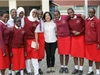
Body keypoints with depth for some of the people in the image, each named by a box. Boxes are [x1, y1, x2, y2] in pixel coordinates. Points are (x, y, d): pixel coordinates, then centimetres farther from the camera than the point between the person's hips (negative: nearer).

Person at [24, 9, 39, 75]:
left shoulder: (37, 23, 4)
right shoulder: (25, 19, 2)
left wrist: (36, 43, -2)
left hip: (33, 40, 0)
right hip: (25, 40, 0)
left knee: (35, 56, 0)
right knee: (27, 55, 7)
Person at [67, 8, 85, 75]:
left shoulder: (80, 18, -7)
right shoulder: (69, 21, 3)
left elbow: (84, 26, -4)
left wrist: (80, 32, -14)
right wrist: (72, 31, -8)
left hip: (81, 37, -4)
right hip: (73, 38, 4)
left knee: (81, 53, 1)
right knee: (74, 53, 7)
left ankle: (81, 69, 11)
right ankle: (76, 68, 20)